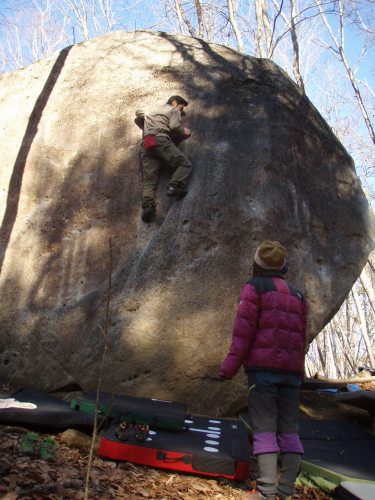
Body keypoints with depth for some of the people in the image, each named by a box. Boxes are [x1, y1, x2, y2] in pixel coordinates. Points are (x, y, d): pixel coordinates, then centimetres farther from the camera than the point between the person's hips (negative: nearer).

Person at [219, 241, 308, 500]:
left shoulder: (255, 287, -1)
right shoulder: (297, 294, 16)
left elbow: (244, 330, -9)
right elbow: (302, 337, 16)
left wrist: (229, 367, -9)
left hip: (263, 366, -5)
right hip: (292, 371, 5)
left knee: (264, 428, -5)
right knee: (289, 430, 7)